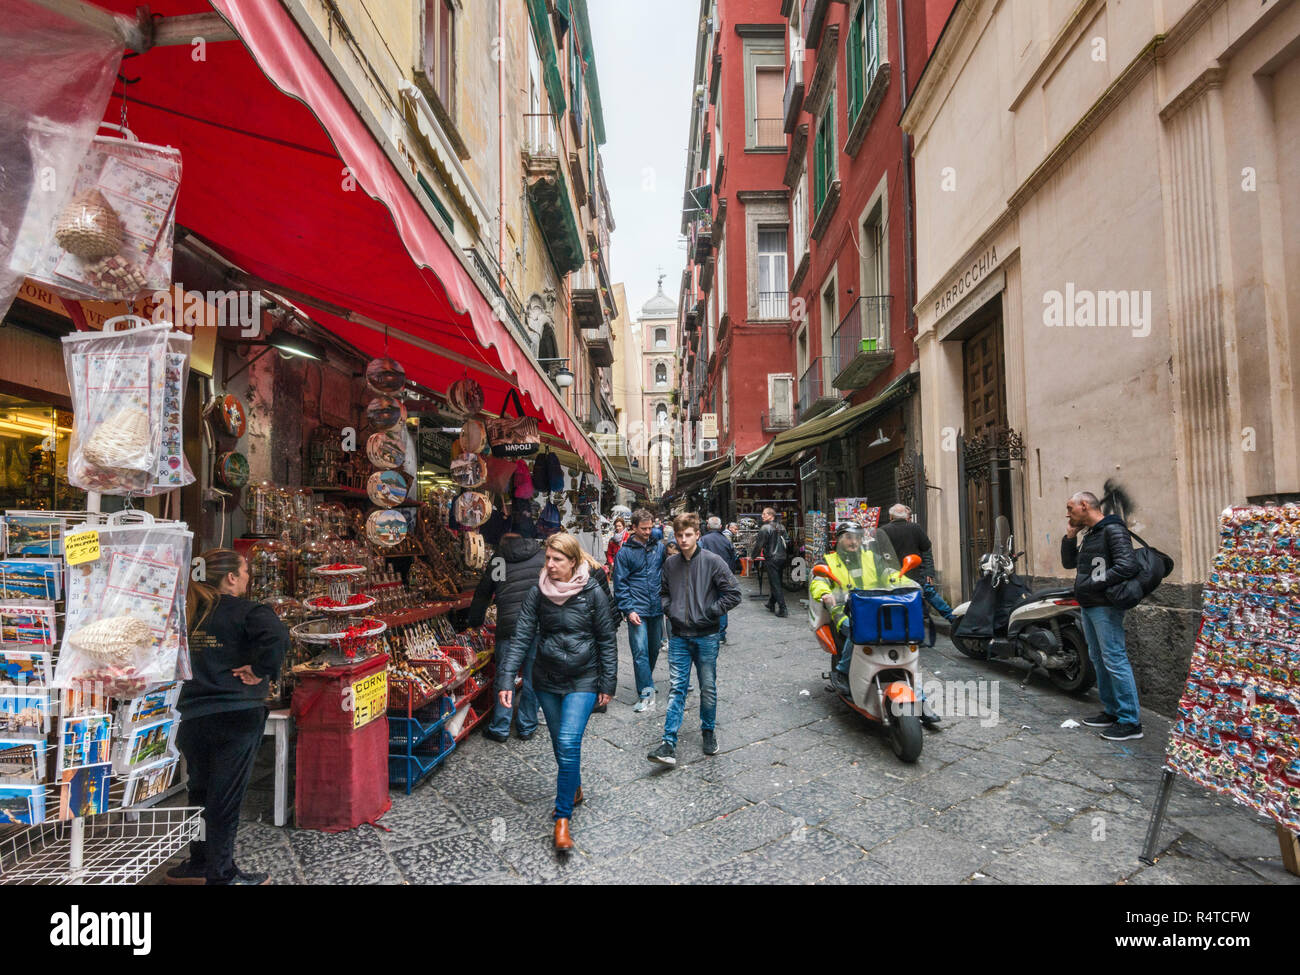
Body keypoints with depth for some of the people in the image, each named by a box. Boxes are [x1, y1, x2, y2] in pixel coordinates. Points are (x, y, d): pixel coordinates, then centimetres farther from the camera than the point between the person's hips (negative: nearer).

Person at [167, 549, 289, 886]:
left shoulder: (196, 613, 9)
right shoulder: (246, 611, -12)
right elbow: (277, 637, -31)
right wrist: (262, 672, -17)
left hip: (194, 717, 7)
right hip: (235, 716, -7)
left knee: (201, 792, 19)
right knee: (226, 797, 3)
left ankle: (199, 864, 33)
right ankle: (221, 874, 14)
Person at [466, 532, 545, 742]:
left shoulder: (498, 559, 9)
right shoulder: (542, 555, 12)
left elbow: (482, 593, 14)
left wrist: (474, 622, 27)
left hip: (509, 627, -1)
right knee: (532, 678, 11)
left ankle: (500, 728, 18)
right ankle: (527, 727, 21)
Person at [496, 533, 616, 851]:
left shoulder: (593, 593, -11)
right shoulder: (537, 594, -5)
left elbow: (607, 640, -4)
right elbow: (522, 637, -6)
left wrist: (607, 683, -3)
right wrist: (506, 679, -14)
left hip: (582, 681, -3)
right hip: (546, 680, 4)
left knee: (568, 743, -14)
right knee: (560, 743, 16)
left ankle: (563, 818, 0)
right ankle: (574, 790, 42)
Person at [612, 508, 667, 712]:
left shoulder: (659, 547, 5)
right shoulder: (624, 553, -2)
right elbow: (620, 584, -3)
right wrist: (628, 610, -11)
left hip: (657, 609, 3)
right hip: (637, 610, -3)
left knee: (654, 648, 16)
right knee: (640, 651, -6)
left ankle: (646, 679, 38)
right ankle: (646, 694, -1)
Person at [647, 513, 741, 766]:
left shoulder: (712, 561, -9)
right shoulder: (670, 564, 4)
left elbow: (733, 594, -8)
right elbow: (664, 592, 21)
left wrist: (708, 613, -12)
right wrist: (669, 610, 2)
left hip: (706, 636, -2)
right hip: (679, 636, 3)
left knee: (708, 688, 11)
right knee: (676, 688, 0)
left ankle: (709, 731, 33)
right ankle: (669, 744, 1)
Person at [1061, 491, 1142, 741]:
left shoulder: (1113, 530, -12)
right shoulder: (1089, 535, 17)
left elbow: (1127, 566, -22)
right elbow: (1069, 563, 21)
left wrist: (1094, 584, -17)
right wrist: (1070, 535, 10)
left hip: (1104, 607, -10)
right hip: (1088, 607, 10)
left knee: (1114, 660, -8)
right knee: (1098, 660, 14)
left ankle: (1131, 722, -3)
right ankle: (1111, 711, 24)